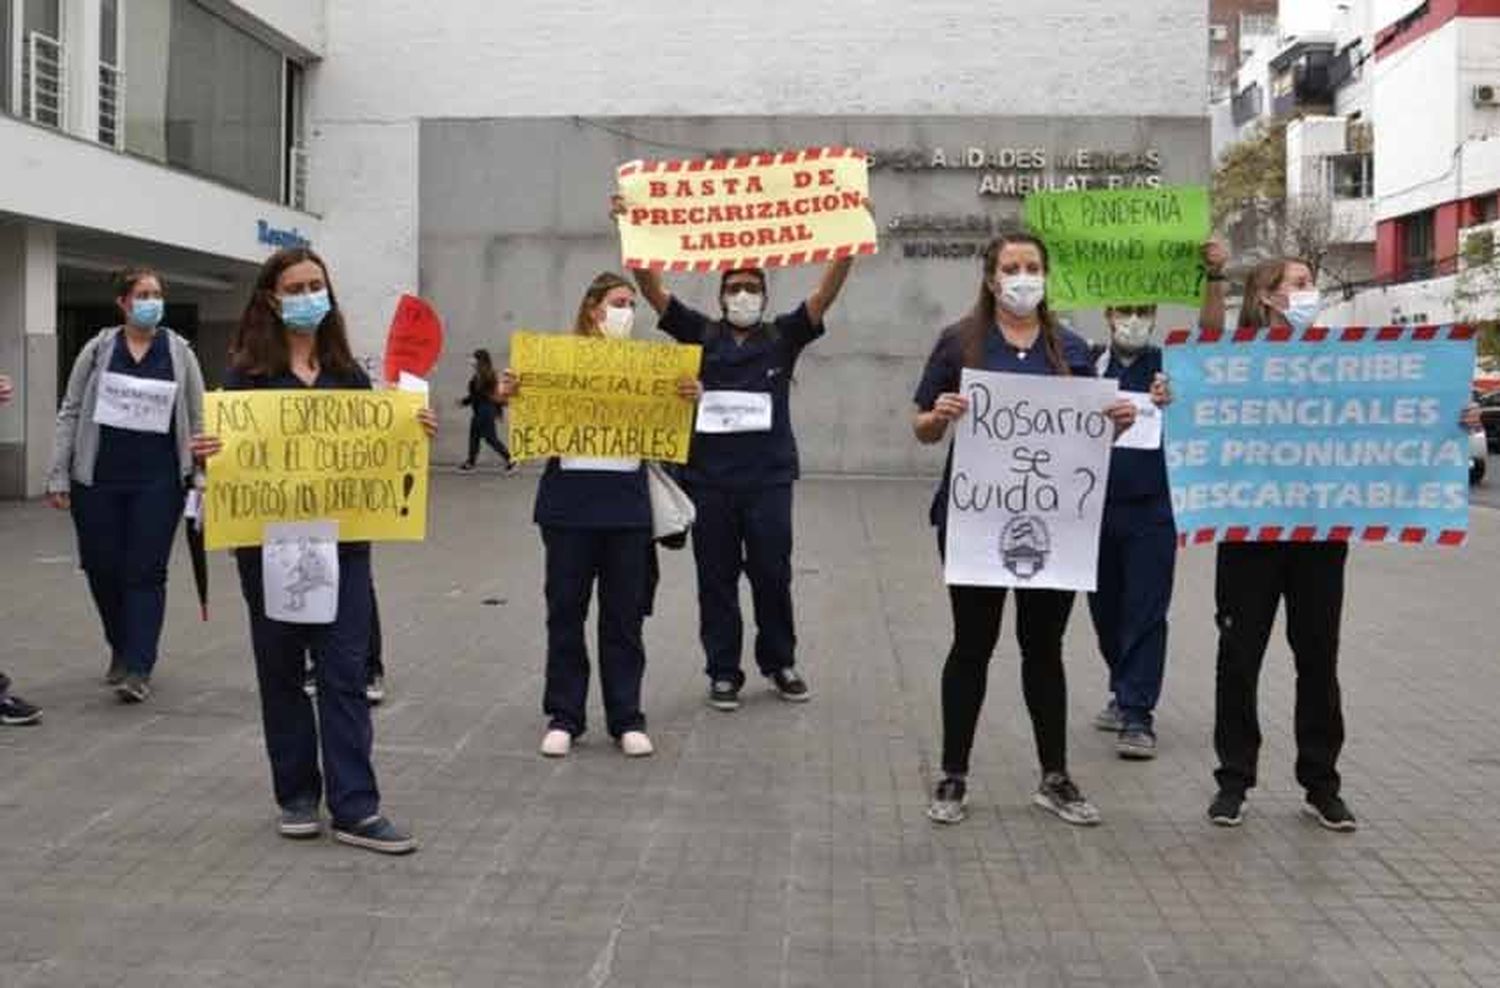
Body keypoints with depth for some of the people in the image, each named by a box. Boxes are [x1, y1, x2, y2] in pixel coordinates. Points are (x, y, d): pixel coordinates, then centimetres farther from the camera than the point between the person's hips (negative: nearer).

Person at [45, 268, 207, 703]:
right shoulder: (98, 349, 5)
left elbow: (197, 420, 7)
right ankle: (122, 650, 29)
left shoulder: (179, 352, 5)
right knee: (102, 569, 7)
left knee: (146, 572, -4)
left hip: (158, 481, -1)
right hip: (98, 479, 1)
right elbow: (70, 412, 5)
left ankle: (137, 668, -1)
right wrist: (58, 476, -1)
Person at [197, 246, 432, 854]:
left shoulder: (347, 372, 9)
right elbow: (223, 447, -2)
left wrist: (415, 431, -8)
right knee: (281, 670, 8)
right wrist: (206, 455, -25)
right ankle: (297, 796, 22)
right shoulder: (246, 372, -1)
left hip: (341, 542, 2)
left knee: (345, 672, -1)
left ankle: (355, 809, 0)